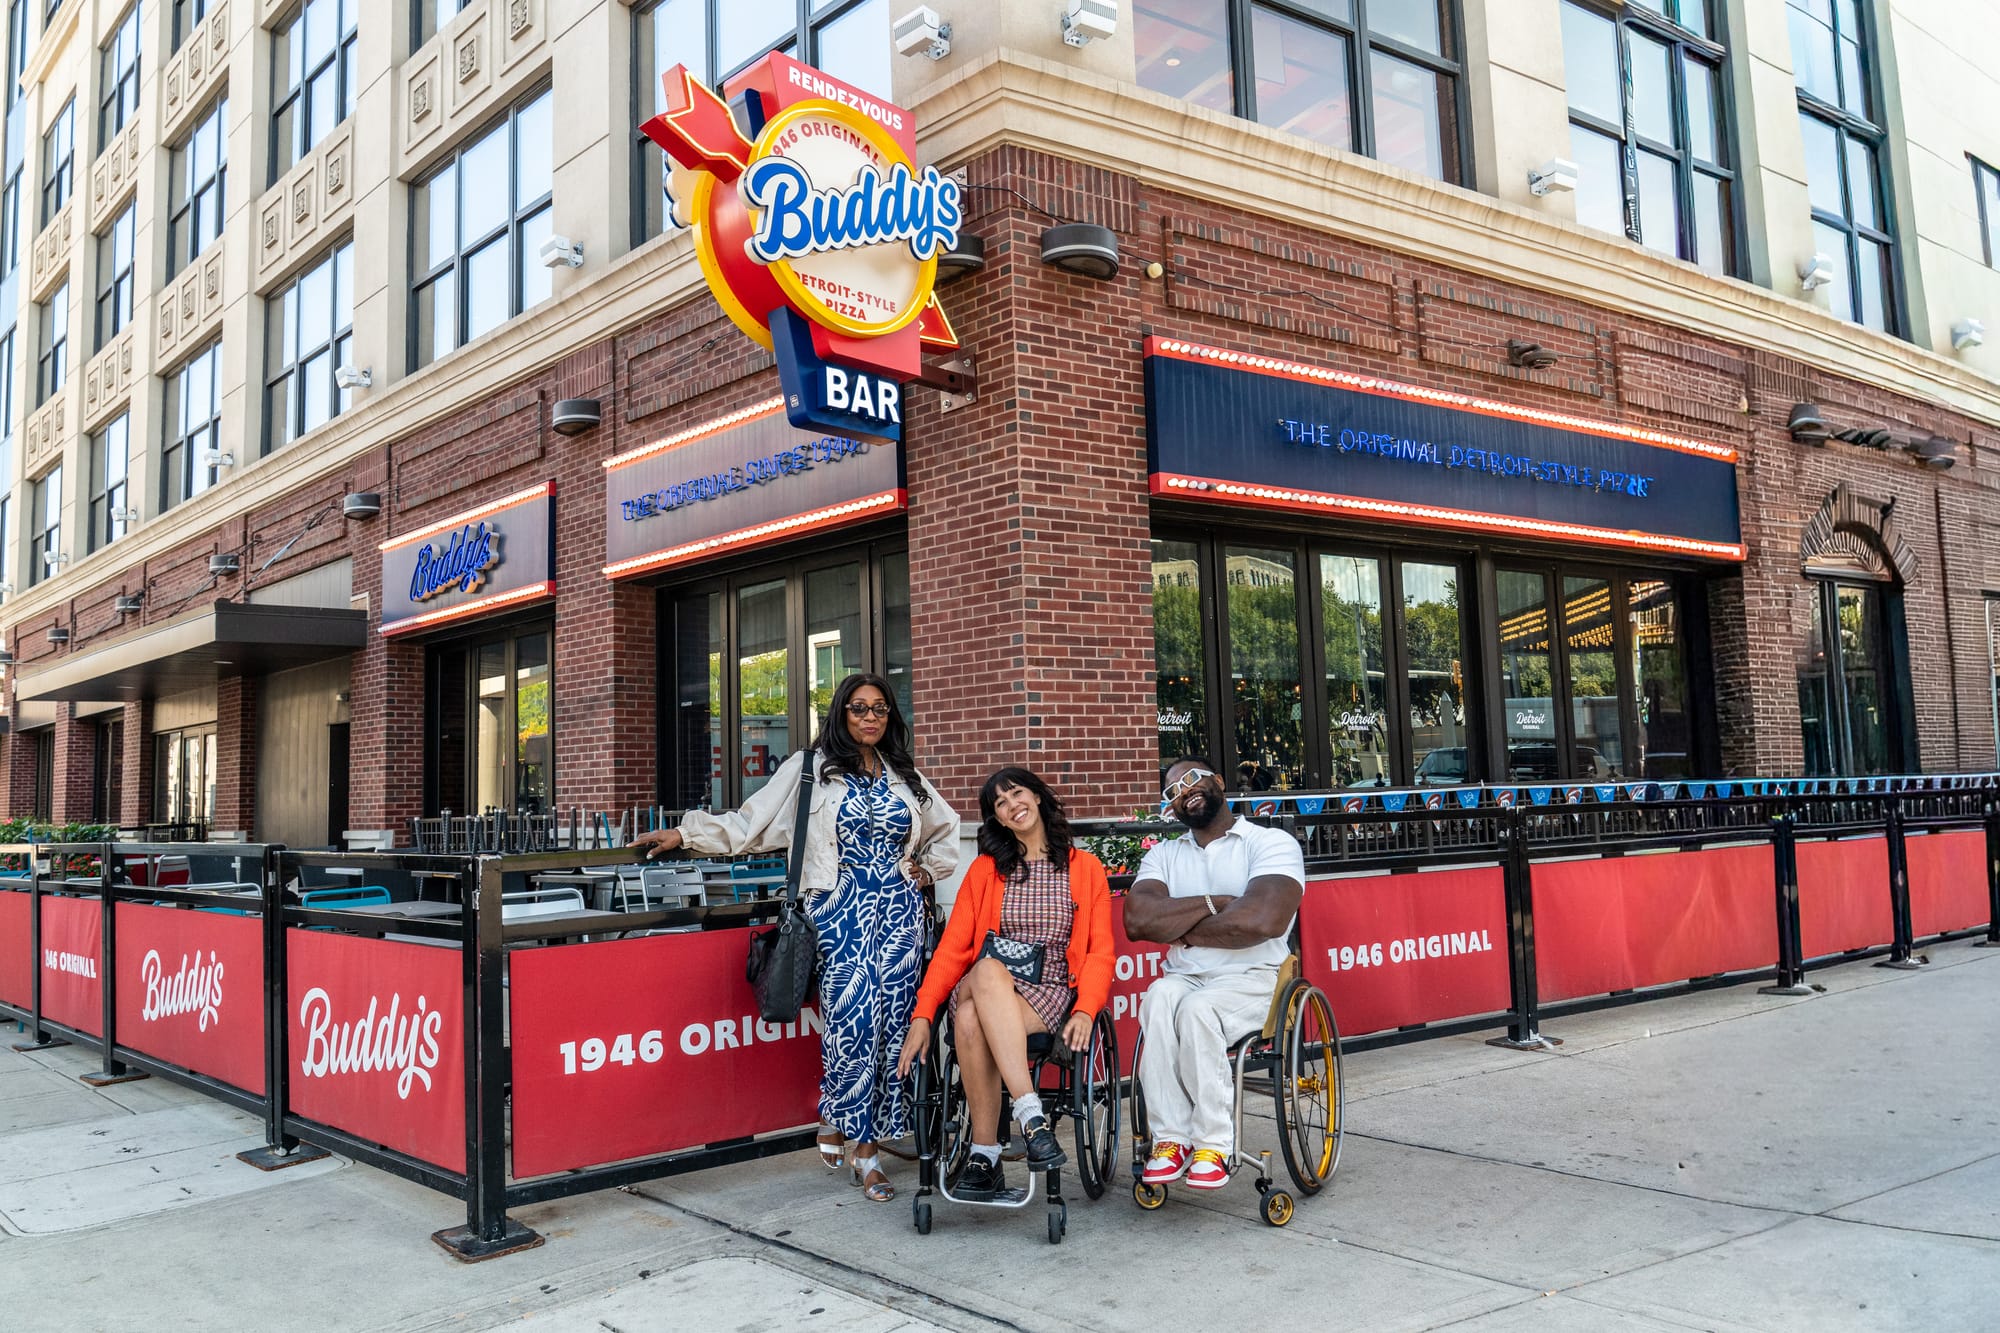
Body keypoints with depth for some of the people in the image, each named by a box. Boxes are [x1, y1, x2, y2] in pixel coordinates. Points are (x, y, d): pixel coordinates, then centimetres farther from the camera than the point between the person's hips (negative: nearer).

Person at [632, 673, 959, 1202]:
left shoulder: (905, 775, 16)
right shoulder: (811, 768, 6)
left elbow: (945, 829, 30)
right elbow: (752, 822, 2)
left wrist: (927, 870, 14)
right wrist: (685, 833, -6)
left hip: (898, 912, 4)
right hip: (840, 912, -4)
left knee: (891, 1020, -3)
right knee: (853, 1016, -14)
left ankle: (844, 1124, 8)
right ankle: (863, 1149, 5)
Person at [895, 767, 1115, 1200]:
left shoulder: (1085, 868, 11)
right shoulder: (986, 869, 14)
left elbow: (1101, 952, 6)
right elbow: (953, 947, 7)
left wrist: (1085, 1010, -13)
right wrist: (922, 1015, -7)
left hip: (1052, 995, -2)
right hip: (983, 988, 2)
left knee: (972, 1017, -36)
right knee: (988, 969, -38)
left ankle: (983, 1154, -30)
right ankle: (1031, 1116, -38)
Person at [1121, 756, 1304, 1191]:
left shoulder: (1272, 843, 0)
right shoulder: (1164, 855, 16)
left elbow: (1264, 920, -19)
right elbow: (1138, 920, -4)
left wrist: (1180, 928, -6)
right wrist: (1214, 903, -10)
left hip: (1253, 979, -3)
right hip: (1183, 977, 4)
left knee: (1197, 1008, -35)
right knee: (1159, 999, -31)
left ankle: (1213, 1143, -22)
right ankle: (1171, 1137, -26)